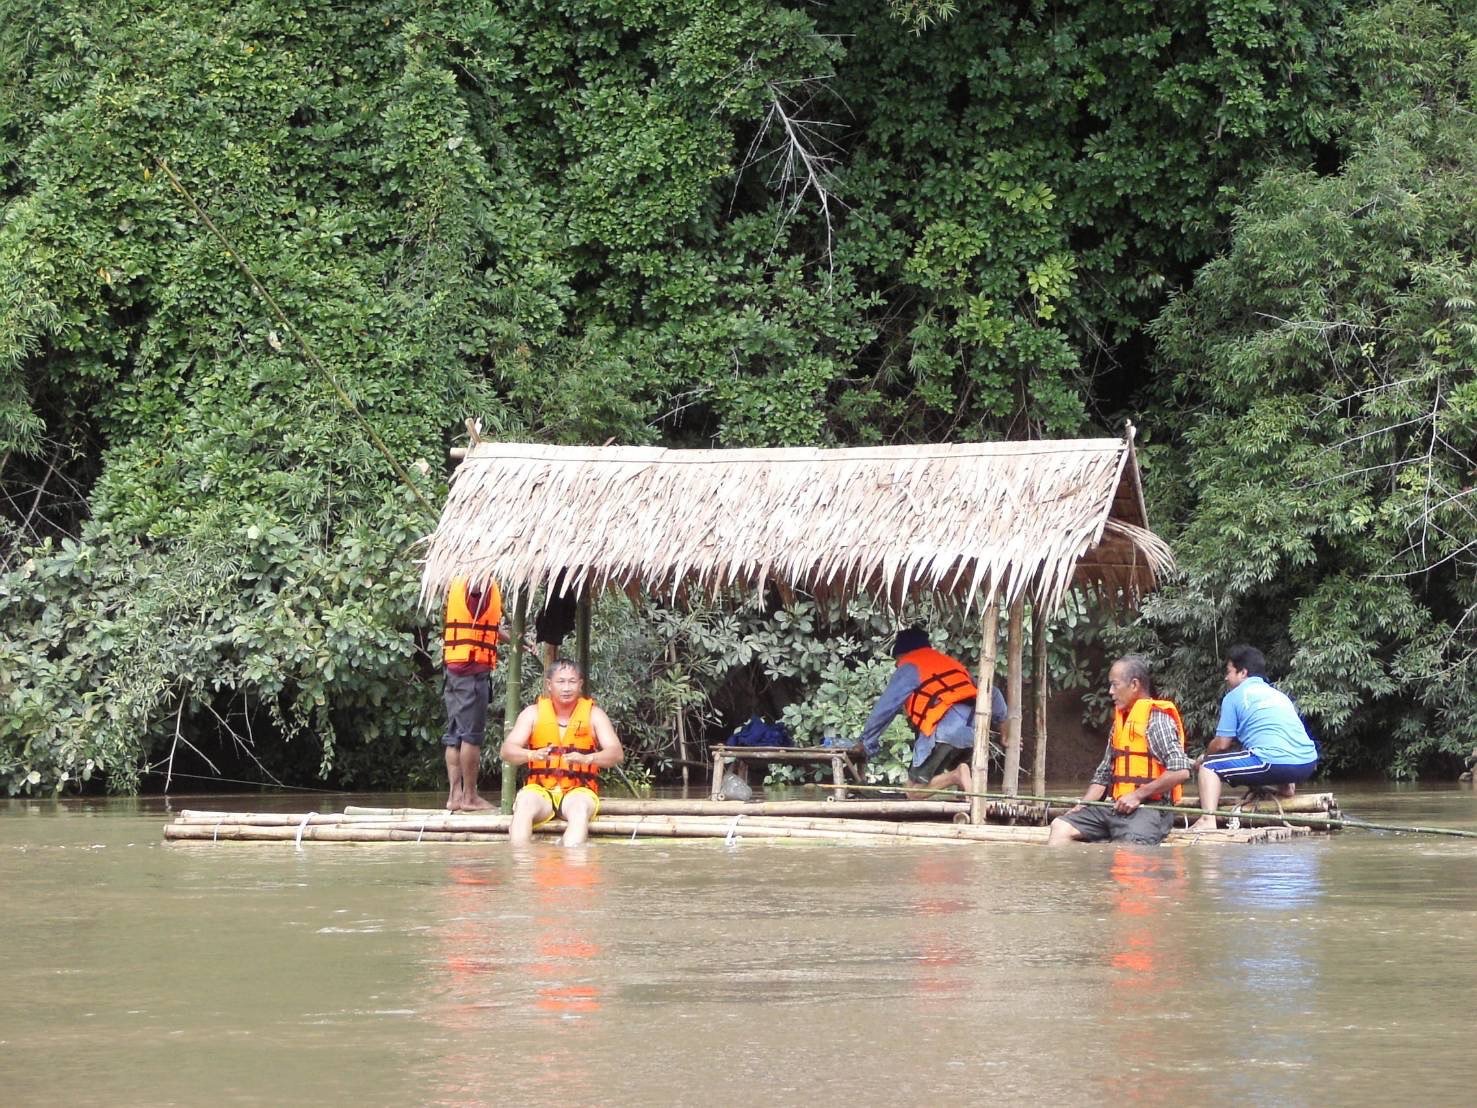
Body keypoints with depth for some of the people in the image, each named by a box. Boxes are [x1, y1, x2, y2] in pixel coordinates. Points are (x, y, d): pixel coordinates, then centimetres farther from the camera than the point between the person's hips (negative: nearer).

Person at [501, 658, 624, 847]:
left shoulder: (593, 714, 6)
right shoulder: (534, 713, 7)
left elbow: (617, 754, -5)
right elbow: (507, 751, -3)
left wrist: (586, 759, -26)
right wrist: (533, 755, -26)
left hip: (578, 790, -1)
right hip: (540, 789, 1)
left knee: (581, 808, -35)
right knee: (524, 806, -32)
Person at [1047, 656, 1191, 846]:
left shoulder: (1157, 719, -7)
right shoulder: (1120, 720, 19)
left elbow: (1180, 771, -17)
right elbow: (1104, 773, 21)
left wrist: (1138, 795, -15)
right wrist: (1081, 806, 6)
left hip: (1149, 808, -8)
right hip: (1117, 807, 8)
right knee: (1061, 827, -6)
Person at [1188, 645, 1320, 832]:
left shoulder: (1234, 696, 6)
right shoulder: (1279, 694, 26)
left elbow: (1222, 743, 6)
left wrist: (1205, 756, 26)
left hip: (1275, 764, -7)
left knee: (1209, 767, 3)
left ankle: (1208, 820, -16)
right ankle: (1285, 785, 21)